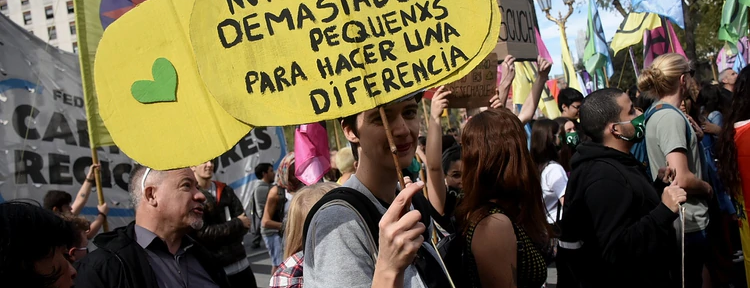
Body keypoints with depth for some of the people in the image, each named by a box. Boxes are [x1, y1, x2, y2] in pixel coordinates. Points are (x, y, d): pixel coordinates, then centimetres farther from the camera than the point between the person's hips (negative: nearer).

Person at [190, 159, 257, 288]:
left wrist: (216, 234, -14)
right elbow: (202, 233, -15)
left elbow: (245, 225, 2)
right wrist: (237, 224, -10)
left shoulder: (226, 191, 8)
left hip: (240, 265, 5)